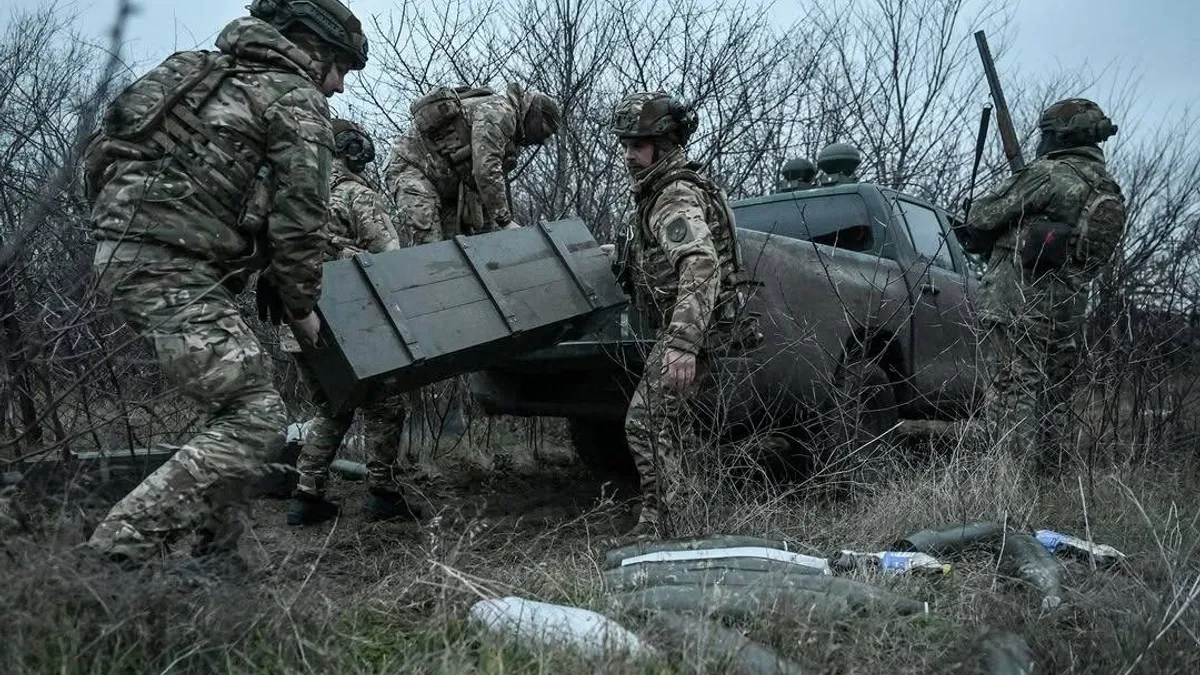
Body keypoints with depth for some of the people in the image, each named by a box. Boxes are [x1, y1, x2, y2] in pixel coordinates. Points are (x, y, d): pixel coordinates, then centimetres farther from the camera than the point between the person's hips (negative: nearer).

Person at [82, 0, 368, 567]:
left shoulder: (225, 75, 25)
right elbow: (298, 218, -8)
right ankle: (115, 554, -13)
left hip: (124, 249, 10)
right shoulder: (299, 101, -3)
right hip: (171, 268, -10)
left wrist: (270, 281, 21)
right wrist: (302, 307, 5)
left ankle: (215, 557, 19)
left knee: (234, 401, 16)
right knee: (255, 416, -10)